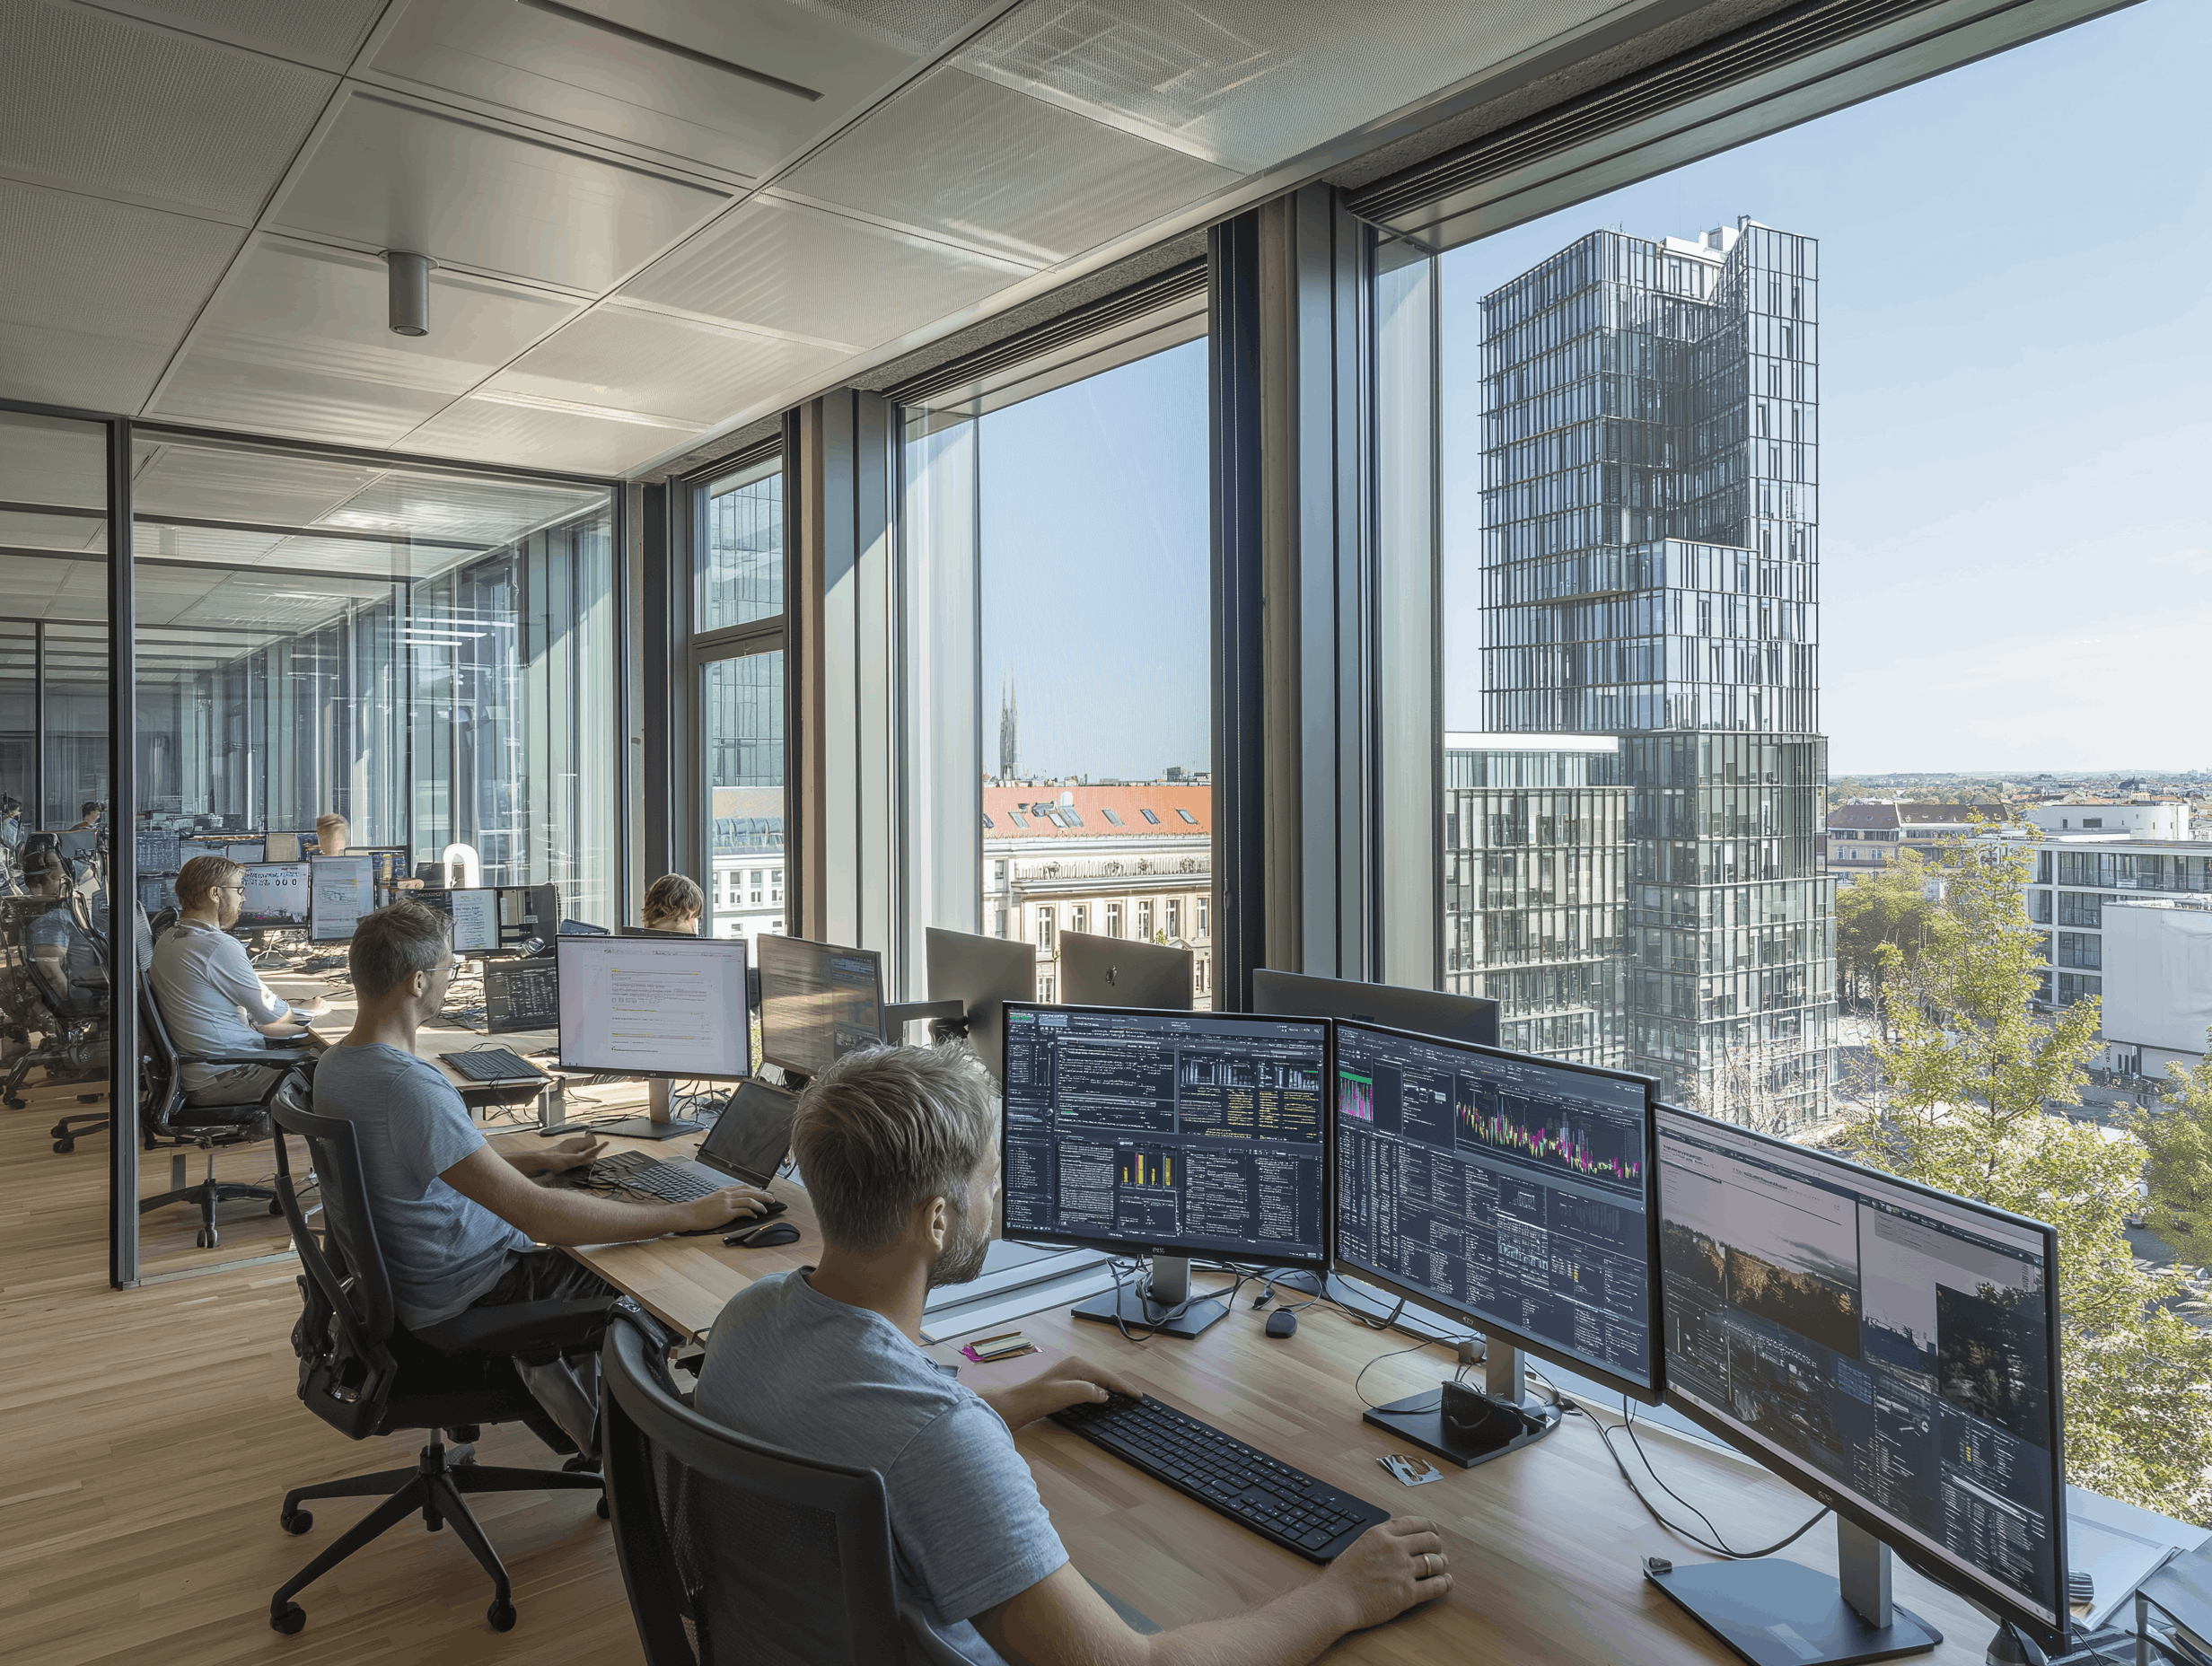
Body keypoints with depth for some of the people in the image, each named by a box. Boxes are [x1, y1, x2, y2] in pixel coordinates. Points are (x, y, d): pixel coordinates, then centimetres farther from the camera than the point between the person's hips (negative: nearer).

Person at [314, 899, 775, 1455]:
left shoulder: (334, 1065, 1)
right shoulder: (410, 1087, -32)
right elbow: (538, 1215, -35)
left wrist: (537, 1159, 11)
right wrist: (691, 1214, -30)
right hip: (459, 1302, -9)